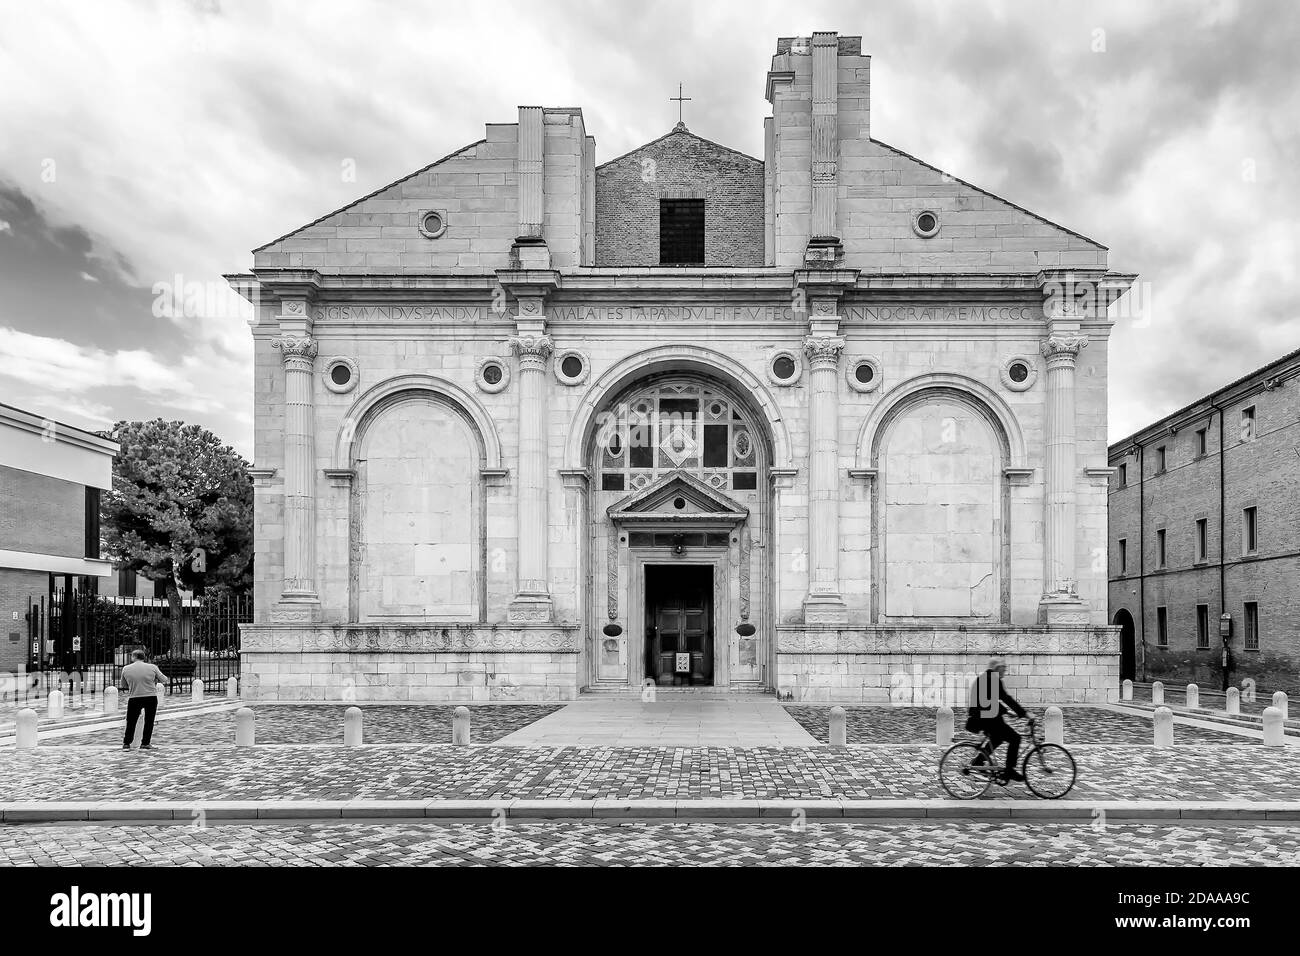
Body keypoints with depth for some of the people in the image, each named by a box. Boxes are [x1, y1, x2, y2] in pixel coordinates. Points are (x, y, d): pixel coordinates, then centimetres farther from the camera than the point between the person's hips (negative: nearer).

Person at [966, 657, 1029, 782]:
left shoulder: (982, 679, 17)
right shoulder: (993, 679, -13)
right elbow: (1006, 698, -19)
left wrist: (1007, 710, 26)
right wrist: (1023, 713, -17)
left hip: (979, 718, 10)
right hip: (988, 719, -10)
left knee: (998, 738, 30)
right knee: (1015, 738, -4)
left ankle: (978, 762, 27)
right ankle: (1010, 770, -3)